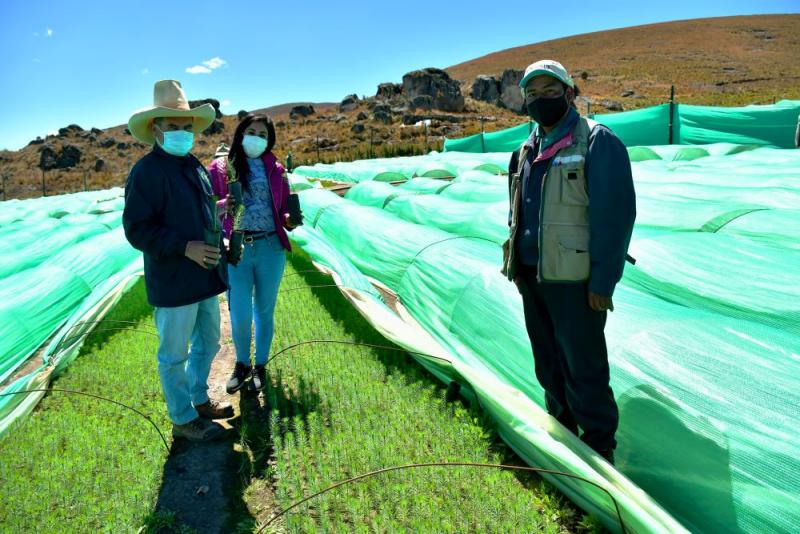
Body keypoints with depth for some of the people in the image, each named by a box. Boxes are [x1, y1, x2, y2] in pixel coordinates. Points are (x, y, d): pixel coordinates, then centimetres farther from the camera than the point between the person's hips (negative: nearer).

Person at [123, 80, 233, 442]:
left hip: (205, 276, 9)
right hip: (173, 283, -9)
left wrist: (218, 244, 14)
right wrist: (185, 248, -25)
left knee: (207, 343, 21)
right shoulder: (146, 171, -14)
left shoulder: (194, 166, 12)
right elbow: (137, 229, -18)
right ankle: (183, 419, 22)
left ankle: (199, 400, 39)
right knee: (174, 354, 6)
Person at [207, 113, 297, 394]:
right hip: (236, 250, -1)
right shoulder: (220, 167, 2)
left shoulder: (275, 169, 6)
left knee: (264, 312, 12)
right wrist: (222, 207, -20)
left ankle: (260, 365, 33)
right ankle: (242, 364, 31)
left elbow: (285, 208, 8)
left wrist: (290, 220, -14)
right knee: (240, 316, 2)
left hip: (270, 248, 1)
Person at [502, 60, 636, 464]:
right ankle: (562, 428, 36)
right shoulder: (528, 150, 13)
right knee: (548, 362, 18)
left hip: (573, 278, -7)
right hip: (532, 276, 7)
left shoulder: (597, 142, -10)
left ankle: (599, 446, 20)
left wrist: (603, 281, -18)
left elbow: (615, 215, -15)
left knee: (584, 366, 2)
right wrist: (515, 263, 16)